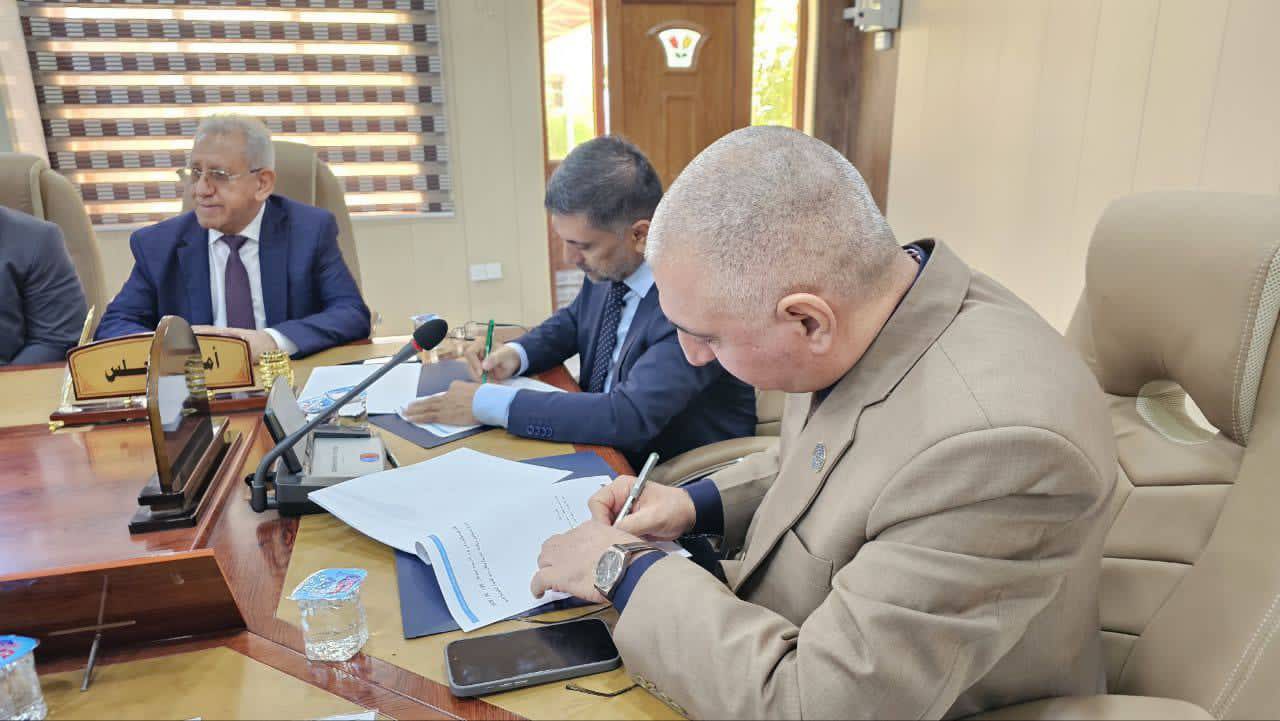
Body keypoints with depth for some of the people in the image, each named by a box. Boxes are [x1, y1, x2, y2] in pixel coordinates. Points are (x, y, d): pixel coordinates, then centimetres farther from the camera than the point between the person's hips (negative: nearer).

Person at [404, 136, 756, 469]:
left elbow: (630, 418, -34)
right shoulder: (609, 265, -6)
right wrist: (517, 353, -6)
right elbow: (574, 320, 15)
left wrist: (489, 403, -27)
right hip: (605, 451, 6)